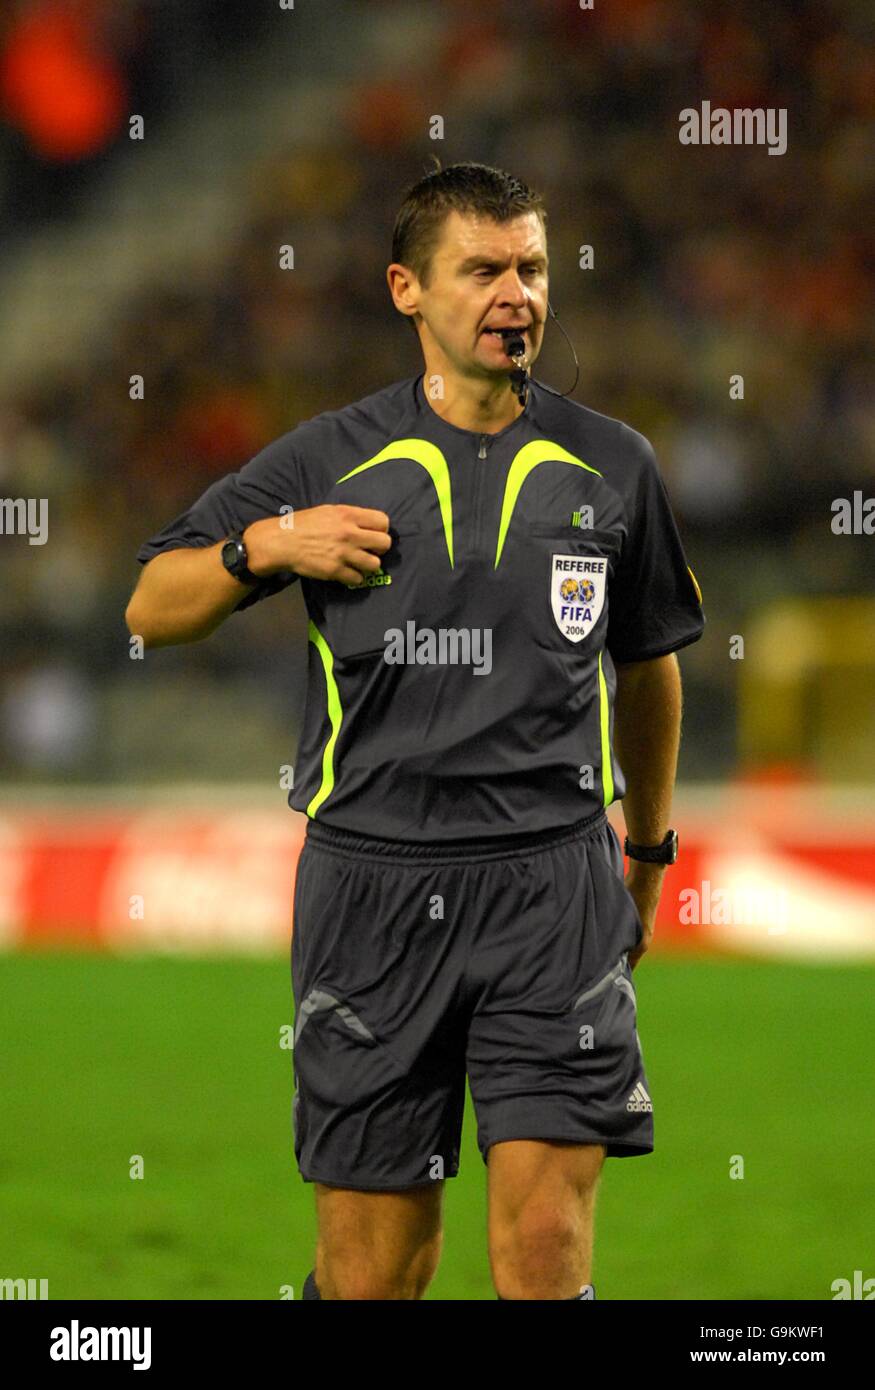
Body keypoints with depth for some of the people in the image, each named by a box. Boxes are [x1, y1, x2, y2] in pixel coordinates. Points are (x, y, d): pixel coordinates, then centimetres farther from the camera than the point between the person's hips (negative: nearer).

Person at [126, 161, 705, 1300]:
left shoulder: (610, 466, 7)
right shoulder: (328, 461, 4)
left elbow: (648, 667, 21)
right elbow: (152, 610, 10)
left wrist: (651, 853, 28)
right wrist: (263, 546, -8)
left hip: (552, 881, 0)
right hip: (372, 880, 0)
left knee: (547, 1245, -11)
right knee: (374, 1263, 3)